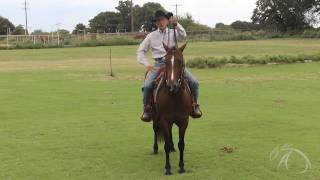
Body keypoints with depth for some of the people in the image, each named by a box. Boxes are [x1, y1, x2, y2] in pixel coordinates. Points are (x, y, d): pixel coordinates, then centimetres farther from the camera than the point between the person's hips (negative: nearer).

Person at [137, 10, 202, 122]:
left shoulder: (173, 33, 10)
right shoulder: (151, 36, 11)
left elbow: (183, 36, -13)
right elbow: (140, 51, 12)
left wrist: (176, 25, -30)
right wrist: (147, 65, -1)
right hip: (159, 64, 0)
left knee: (194, 82, -14)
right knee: (147, 85, -25)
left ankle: (194, 105, 10)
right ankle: (147, 108, -2)